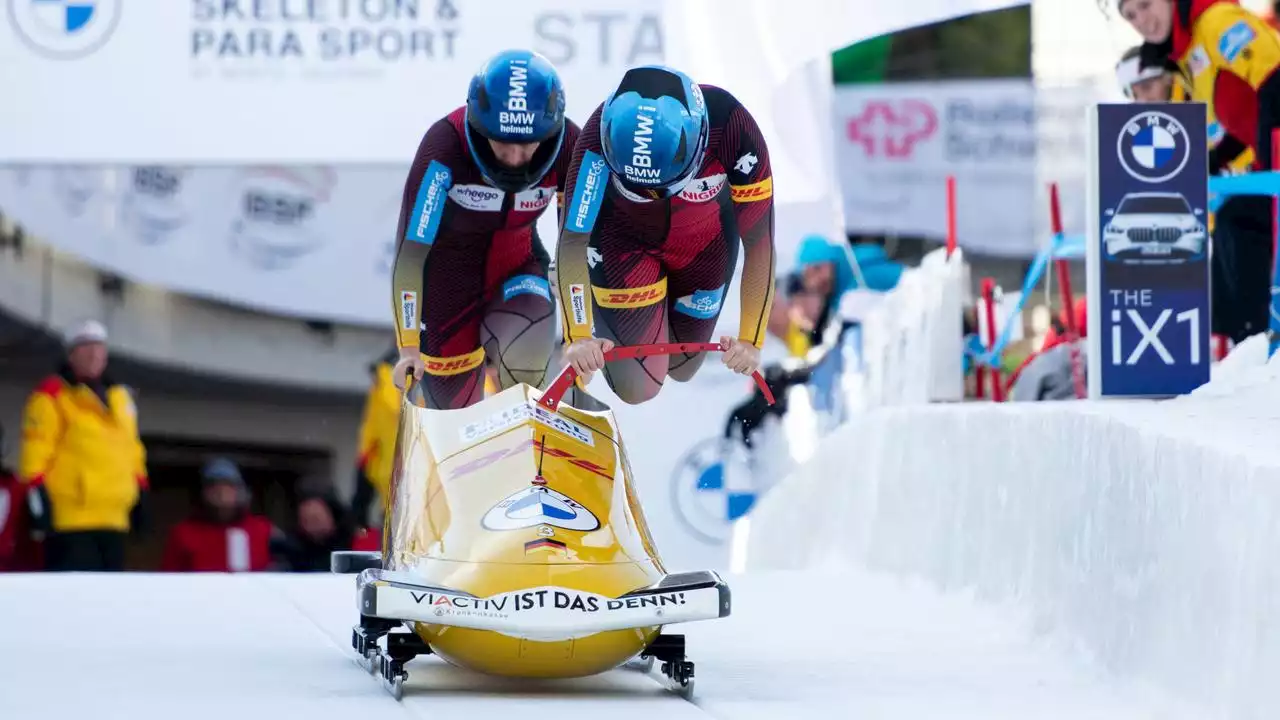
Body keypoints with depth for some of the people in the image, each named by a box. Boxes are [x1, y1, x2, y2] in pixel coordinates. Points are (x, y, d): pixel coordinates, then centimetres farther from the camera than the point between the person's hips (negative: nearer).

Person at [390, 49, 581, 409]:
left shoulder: (569, 146, -24)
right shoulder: (445, 144, -33)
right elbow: (410, 249, -30)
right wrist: (408, 345, -30)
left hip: (516, 268, 1)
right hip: (447, 273, -1)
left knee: (526, 353, -28)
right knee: (454, 406, 1)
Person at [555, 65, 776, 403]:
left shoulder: (732, 128, -36)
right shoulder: (604, 130, -38)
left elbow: (758, 242, -26)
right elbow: (573, 239, -33)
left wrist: (751, 339, -27)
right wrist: (578, 335, -40)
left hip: (705, 240, 2)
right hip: (623, 237, -2)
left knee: (681, 370, 11)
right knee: (638, 388, -10)